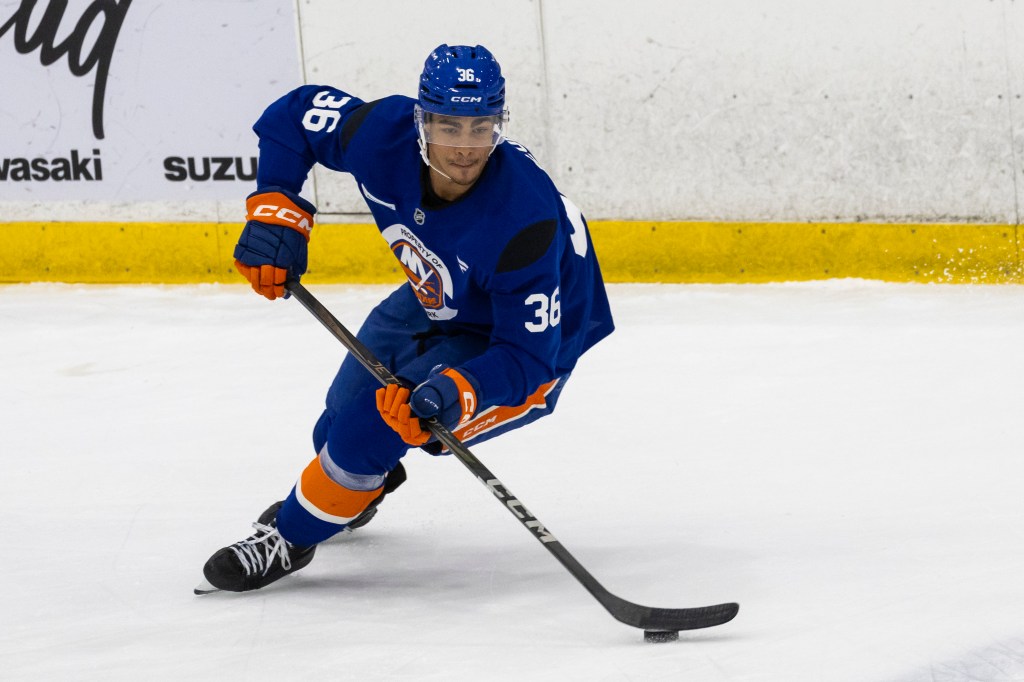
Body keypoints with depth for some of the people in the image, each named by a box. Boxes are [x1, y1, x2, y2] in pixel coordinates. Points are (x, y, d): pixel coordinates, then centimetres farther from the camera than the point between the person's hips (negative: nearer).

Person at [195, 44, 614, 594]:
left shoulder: (525, 223, -40)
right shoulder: (386, 134, -27)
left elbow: (526, 356, -34)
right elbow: (295, 113, -7)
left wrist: (455, 394, -51)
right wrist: (276, 211, -18)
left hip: (524, 346, -7)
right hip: (436, 306, 7)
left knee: (370, 425, -23)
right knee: (339, 424, 20)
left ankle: (290, 538, 4)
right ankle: (362, 487, 58)